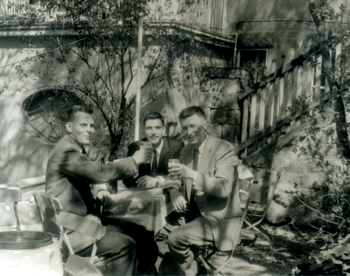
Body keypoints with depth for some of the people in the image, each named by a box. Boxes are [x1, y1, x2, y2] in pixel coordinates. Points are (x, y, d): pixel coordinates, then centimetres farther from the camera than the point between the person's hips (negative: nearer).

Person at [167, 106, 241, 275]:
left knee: (176, 238, -22)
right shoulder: (186, 151, 10)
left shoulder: (224, 149, -13)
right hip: (194, 214, 8)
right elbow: (180, 183, 19)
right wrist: (179, 195, -5)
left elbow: (223, 188, -24)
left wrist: (192, 174, -36)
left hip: (220, 220, -8)